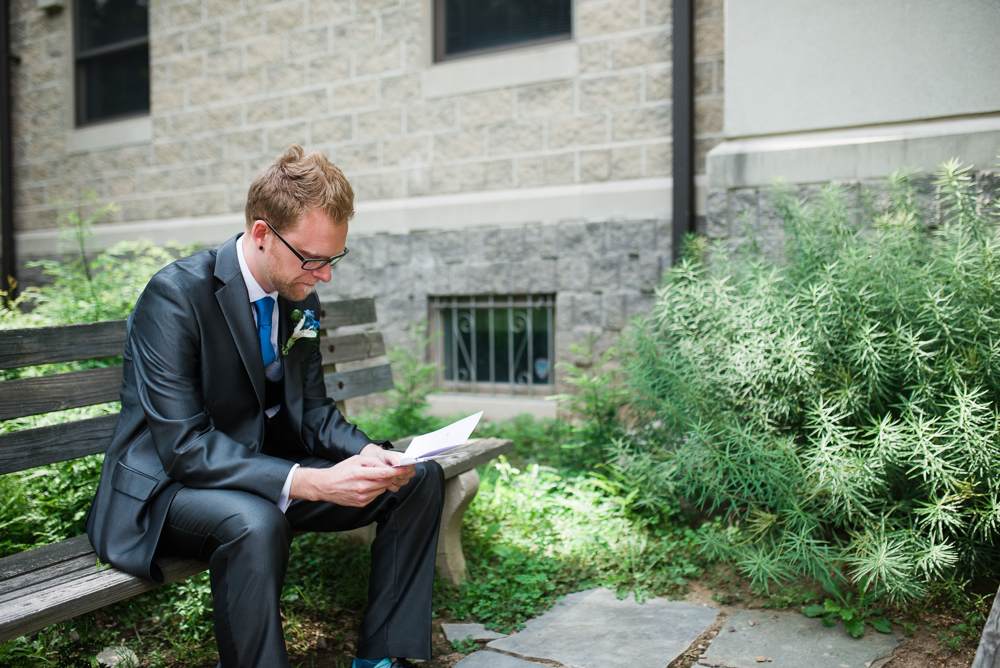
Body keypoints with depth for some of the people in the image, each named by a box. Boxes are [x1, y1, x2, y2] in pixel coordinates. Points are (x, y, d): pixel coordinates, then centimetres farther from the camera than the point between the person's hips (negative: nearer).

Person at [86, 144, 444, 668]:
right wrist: (310, 482, -37)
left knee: (419, 479, -4)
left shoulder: (300, 297, 0)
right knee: (254, 523, -40)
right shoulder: (175, 295, -22)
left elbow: (310, 408, 6)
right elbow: (183, 445, -27)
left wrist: (366, 452, -16)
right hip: (167, 484, -7)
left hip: (266, 470, 7)